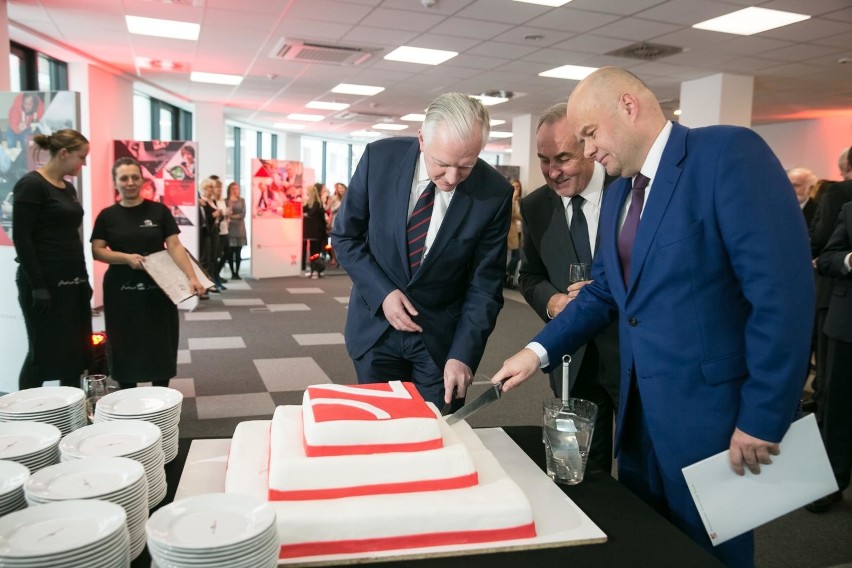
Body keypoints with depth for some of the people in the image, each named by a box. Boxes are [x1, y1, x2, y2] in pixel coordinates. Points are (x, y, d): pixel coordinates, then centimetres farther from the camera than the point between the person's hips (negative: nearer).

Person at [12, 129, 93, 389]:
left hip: (72, 281, 8)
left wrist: (84, 279, 16)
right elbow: (21, 239, -16)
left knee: (75, 350, 9)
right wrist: (38, 286, -20)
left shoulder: (68, 188, 14)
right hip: (45, 282, -8)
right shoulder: (31, 185, -11)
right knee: (43, 352, 0)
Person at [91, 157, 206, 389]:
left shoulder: (159, 211, 1)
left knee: (160, 344, 3)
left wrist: (192, 278, -17)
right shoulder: (107, 216, 4)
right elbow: (97, 251, 1)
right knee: (125, 345, 5)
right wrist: (126, 257, -17)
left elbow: (175, 246, -6)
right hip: (121, 290, 1)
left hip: (157, 288, 0)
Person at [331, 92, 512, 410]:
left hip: (442, 335, 0)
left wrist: (463, 354, -19)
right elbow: (345, 236, -3)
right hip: (375, 322, 1)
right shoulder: (379, 158, -14)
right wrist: (382, 293, -15)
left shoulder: (494, 193, -16)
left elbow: (484, 286, -9)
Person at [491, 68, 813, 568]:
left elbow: (783, 290, -20)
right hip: (639, 408, 7)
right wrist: (539, 351, 4)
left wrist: (763, 416, -19)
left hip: (711, 409, -7)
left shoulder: (729, 152, -15)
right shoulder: (619, 193, 11)